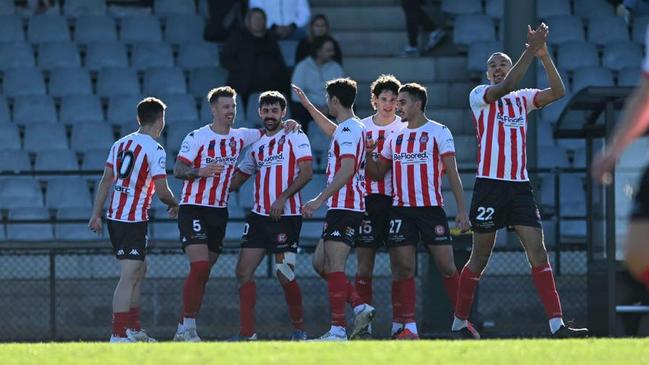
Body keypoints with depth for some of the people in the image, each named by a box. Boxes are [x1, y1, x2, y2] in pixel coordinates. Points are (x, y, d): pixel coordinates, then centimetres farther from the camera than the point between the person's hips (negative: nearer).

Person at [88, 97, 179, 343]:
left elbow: (106, 181, 11)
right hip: (134, 220, -8)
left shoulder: (120, 144, 11)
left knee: (139, 271, 21)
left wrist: (96, 214, 14)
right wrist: (173, 205, 7)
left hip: (115, 217, 8)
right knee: (129, 277, -9)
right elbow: (162, 191, -14)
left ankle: (133, 328, 25)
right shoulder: (154, 150, -12)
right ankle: (118, 335, -15)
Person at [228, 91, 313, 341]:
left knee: (284, 274, -7)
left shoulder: (295, 137, 0)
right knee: (244, 271, -3)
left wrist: (283, 198, -19)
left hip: (287, 216, -6)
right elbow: (238, 178, 25)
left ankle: (299, 328, 12)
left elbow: (306, 172, -10)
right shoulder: (256, 146, 17)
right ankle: (247, 332, 0)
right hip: (260, 215, 6)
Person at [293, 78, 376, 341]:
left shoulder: (348, 130, -13)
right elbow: (331, 128, 44)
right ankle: (360, 307, 5)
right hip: (341, 208, 10)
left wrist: (320, 199, -23)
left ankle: (338, 330, -15)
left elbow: (347, 170, -23)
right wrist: (307, 104, 54)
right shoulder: (349, 128, 18)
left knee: (334, 266, -12)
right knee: (322, 263, 12)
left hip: (344, 207, -10)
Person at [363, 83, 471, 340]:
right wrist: (367, 154, 1)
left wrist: (461, 210, -9)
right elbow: (377, 174, 20)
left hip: (431, 208, -4)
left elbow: (452, 173, -2)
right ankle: (409, 327, 0)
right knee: (403, 268, -2)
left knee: (446, 267, -5)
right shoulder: (394, 137, 14)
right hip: (401, 210, 4)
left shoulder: (438, 132, 1)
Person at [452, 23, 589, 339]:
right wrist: (531, 50, -20)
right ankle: (459, 322, 15)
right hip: (490, 184, -4)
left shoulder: (522, 99, 15)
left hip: (520, 186, 4)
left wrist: (544, 55, -8)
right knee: (479, 259, 1)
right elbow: (504, 87, -18)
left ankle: (557, 324, -15)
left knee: (538, 253, -7)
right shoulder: (479, 96, 2)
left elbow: (557, 92, 1)